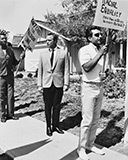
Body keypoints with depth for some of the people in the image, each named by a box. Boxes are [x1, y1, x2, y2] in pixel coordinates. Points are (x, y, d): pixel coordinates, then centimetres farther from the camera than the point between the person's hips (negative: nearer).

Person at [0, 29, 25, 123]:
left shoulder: (10, 49, 6)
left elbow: (14, 63, 12)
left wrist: (20, 58, -3)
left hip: (10, 75, 3)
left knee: (10, 96, 8)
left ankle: (10, 114, 21)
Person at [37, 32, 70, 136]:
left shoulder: (63, 52, 2)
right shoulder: (43, 54, 8)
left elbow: (66, 69, 1)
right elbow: (40, 70, 9)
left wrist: (66, 83, -4)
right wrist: (39, 84, 5)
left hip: (59, 84, -1)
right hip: (46, 84, 1)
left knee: (56, 106, 8)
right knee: (48, 106, 6)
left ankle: (55, 125, 24)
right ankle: (48, 127, 20)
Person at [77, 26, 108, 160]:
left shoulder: (101, 50, 13)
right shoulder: (84, 50, -9)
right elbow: (87, 67, -24)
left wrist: (104, 74, 2)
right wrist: (100, 54, -23)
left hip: (99, 87, 7)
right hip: (89, 87, -7)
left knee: (95, 119, 13)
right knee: (87, 120, -4)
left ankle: (90, 144, 27)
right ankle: (81, 148, 11)